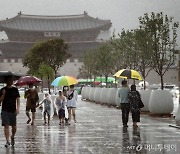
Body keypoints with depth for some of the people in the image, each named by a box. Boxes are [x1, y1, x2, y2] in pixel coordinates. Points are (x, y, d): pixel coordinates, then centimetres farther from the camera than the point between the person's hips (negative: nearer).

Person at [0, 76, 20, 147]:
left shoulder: (15, 90, 5)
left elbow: (18, 99, 2)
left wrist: (18, 108, -11)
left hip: (13, 111, 1)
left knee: (14, 127, 5)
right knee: (6, 126, -7)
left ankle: (12, 137, 32)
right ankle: (7, 141, -3)